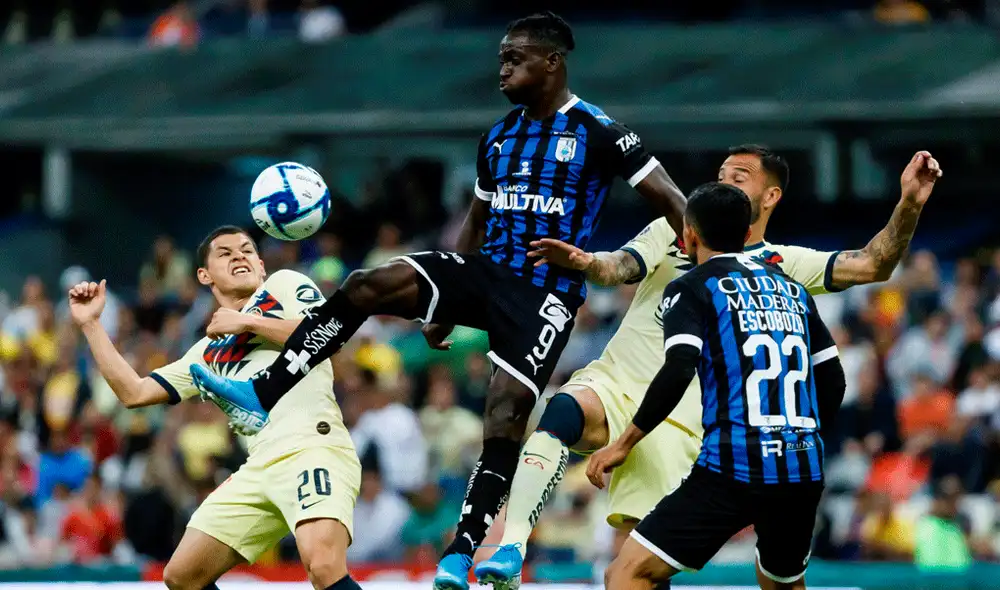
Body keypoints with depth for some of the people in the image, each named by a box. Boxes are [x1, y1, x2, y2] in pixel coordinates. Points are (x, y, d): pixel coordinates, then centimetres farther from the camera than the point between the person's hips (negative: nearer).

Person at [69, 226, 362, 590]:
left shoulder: (284, 284, 12)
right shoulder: (210, 352, 25)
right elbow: (135, 393, 23)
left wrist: (247, 321, -3)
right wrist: (90, 324, 23)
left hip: (313, 446, -7)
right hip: (261, 465, 7)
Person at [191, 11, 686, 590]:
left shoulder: (598, 132, -8)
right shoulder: (498, 138, 13)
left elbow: (672, 201, -8)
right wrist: (445, 307, 23)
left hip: (547, 295, -6)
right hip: (485, 271, 6)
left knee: (508, 411, -20)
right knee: (366, 287, -12)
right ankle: (263, 396, -14)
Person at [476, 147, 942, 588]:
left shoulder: (782, 266, 8)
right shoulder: (675, 232, 11)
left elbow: (871, 266, 1)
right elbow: (622, 268, -5)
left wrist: (909, 204, -14)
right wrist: (588, 263, -29)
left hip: (676, 423, 0)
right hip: (611, 383, 0)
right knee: (565, 411, -34)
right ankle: (512, 546, -40)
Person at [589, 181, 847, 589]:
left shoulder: (692, 289, 2)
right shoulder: (792, 290, 19)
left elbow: (677, 373, -12)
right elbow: (832, 379, 21)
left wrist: (623, 445, -5)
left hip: (733, 467, -6)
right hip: (803, 470, 6)